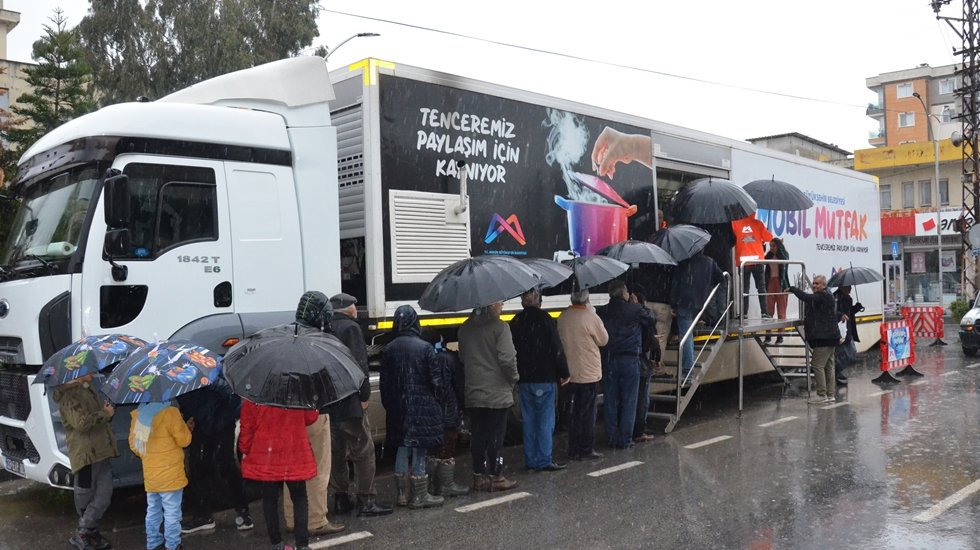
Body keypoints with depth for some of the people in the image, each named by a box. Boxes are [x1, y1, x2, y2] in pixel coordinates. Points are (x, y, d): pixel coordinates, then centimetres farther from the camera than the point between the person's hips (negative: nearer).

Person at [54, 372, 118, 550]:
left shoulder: (88, 389, 17)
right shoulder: (70, 395, -12)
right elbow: (82, 423, -25)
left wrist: (107, 411, 7)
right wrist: (105, 413, -13)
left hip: (101, 453, 8)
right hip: (86, 455, -8)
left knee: (103, 497, 8)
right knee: (86, 498, 2)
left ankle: (88, 532, 20)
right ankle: (82, 535, 15)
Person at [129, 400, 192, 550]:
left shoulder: (138, 414, 1)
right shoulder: (170, 413, -19)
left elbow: (133, 443, 8)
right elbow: (183, 440, -11)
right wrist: (187, 428, 8)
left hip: (150, 474, 6)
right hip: (170, 474, -6)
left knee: (153, 511, 18)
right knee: (172, 512, 4)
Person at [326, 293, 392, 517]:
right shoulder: (350, 328, -10)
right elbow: (359, 364, -17)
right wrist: (365, 395, -12)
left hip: (327, 403, 8)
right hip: (349, 403, -7)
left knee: (336, 453, 14)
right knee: (363, 452, 0)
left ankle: (340, 499, 21)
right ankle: (366, 501, 1)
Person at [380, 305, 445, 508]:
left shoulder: (389, 349, 1)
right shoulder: (425, 348, -11)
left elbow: (384, 382, 5)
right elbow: (435, 379, -8)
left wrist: (389, 405, 15)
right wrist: (438, 392, 12)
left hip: (398, 407, 4)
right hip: (422, 406, -4)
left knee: (402, 448, 14)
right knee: (419, 448, 2)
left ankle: (402, 494, 20)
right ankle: (419, 496, 8)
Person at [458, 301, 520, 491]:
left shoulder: (465, 328, 6)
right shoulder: (499, 327, -14)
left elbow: (462, 358, 11)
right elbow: (507, 359, -18)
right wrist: (513, 379, -2)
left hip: (473, 394, 6)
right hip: (497, 393, -5)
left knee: (477, 437, 11)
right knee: (495, 436, 3)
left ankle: (479, 476, 17)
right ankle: (496, 477, 10)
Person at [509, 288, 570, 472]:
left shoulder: (516, 321, 5)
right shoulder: (545, 319, -11)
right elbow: (557, 349, -11)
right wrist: (564, 373, -2)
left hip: (524, 379, 5)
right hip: (545, 379, -5)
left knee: (529, 420, 11)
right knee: (546, 420, 1)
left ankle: (530, 460, 15)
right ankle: (544, 461, 1)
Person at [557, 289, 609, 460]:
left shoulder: (563, 317, -1)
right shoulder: (591, 318, -17)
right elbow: (603, 340, -3)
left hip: (571, 373, 5)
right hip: (588, 374, -5)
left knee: (573, 412, 13)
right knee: (587, 413, 4)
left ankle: (573, 450, 19)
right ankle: (586, 450, 9)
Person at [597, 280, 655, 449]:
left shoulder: (601, 312, 0)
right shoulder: (635, 310, -7)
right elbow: (652, 320, 10)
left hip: (608, 361, 3)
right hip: (630, 360, -3)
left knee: (610, 402, 10)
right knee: (628, 402, 5)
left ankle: (612, 438, 15)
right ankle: (625, 440, 6)